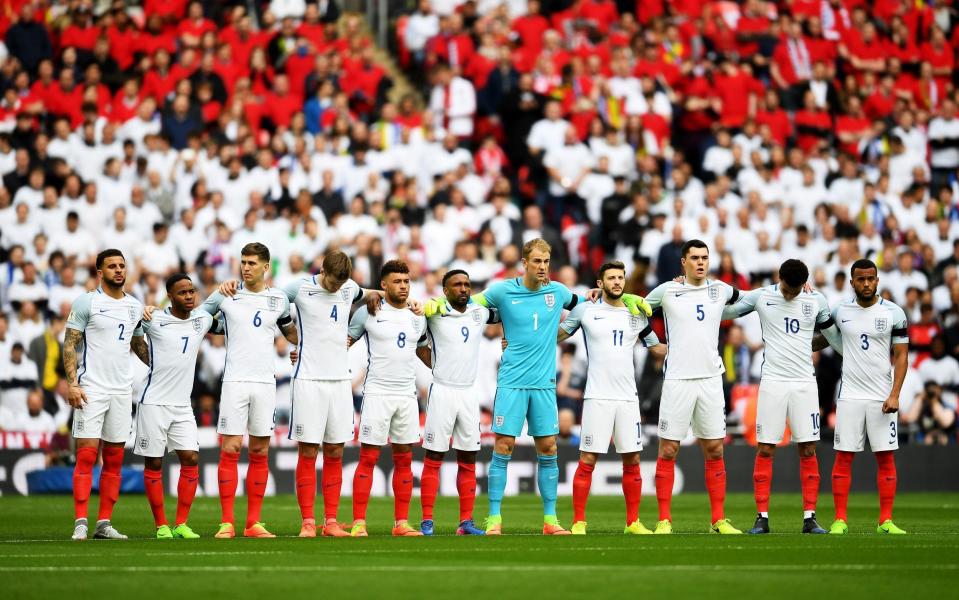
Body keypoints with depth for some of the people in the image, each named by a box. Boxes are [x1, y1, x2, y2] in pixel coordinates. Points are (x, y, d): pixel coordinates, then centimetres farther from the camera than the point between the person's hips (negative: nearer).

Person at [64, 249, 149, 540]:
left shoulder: (135, 306, 13)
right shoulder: (86, 302, -3)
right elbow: (69, 344, -4)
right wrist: (72, 383, -13)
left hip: (122, 390, 5)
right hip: (92, 388, -5)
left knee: (114, 460, 4)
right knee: (86, 455, -9)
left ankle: (104, 523, 8)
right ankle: (81, 523, -10)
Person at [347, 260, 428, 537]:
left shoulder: (417, 318, 12)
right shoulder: (368, 313, -1)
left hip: (407, 395, 5)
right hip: (377, 392, -5)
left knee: (404, 459, 5)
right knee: (368, 458, -6)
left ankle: (401, 523, 9)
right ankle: (358, 523, -6)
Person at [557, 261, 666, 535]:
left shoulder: (636, 314, 11)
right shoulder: (585, 311, 2)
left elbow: (657, 348, 22)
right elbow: (556, 336, 10)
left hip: (628, 398, 3)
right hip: (597, 397, -3)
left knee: (632, 460, 4)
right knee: (587, 461, -5)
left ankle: (633, 522, 13)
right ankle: (578, 523, 0)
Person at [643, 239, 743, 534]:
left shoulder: (719, 290, 8)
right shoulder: (667, 291, -1)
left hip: (710, 378, 3)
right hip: (677, 380, -3)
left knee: (714, 451, 5)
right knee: (668, 450, -3)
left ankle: (719, 520, 9)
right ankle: (664, 520, 2)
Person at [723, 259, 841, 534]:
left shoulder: (816, 301, 3)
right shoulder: (760, 297, -1)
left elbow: (834, 335, 17)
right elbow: (723, 312, 8)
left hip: (805, 383, 1)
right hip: (772, 382, -1)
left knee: (808, 450, 0)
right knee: (765, 450, -3)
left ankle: (810, 517, 3)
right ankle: (762, 517, 1)